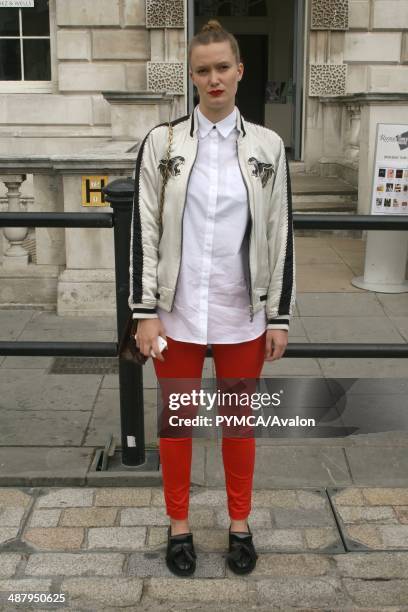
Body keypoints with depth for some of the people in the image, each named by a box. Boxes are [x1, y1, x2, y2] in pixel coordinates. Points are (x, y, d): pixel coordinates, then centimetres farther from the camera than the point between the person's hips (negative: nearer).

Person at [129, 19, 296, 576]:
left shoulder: (268, 146, 0)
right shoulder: (161, 143, -2)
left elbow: (280, 235, 1)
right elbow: (144, 230, -2)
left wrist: (279, 316, 0)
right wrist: (145, 312, -7)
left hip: (241, 314, 1)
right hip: (177, 312, 0)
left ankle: (240, 524, 34)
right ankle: (179, 524, 33)